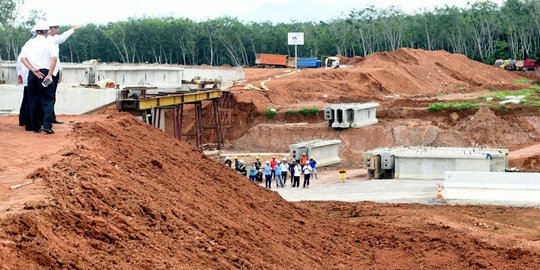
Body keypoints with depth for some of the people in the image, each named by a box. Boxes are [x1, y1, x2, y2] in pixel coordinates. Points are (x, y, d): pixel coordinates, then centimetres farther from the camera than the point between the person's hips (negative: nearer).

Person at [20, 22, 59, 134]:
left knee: (33, 100, 11)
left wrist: (33, 70, -9)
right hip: (45, 72, -3)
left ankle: (36, 126, 14)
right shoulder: (49, 43, 0)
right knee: (48, 100, 0)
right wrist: (49, 75, -15)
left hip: (32, 74, 3)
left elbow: (22, 58, -2)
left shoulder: (29, 43, 9)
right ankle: (47, 125, -14)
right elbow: (54, 58, -15)